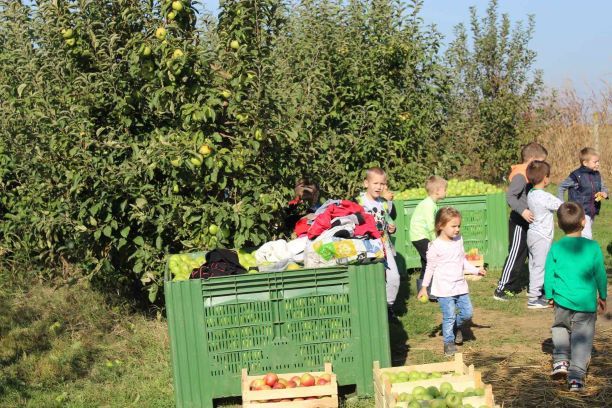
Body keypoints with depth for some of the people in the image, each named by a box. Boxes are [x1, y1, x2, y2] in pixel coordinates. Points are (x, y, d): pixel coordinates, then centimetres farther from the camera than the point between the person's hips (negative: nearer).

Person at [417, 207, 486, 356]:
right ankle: (448, 342, 15)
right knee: (449, 316, -2)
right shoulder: (436, 246, -14)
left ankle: (456, 327, 35)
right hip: (444, 289, -6)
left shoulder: (459, 240, 6)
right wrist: (424, 287, -3)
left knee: (467, 313, 5)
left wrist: (476, 270, 8)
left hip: (460, 286, 6)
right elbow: (430, 267, -6)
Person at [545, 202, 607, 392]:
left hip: (563, 300, 1)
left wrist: (550, 296, 16)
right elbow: (600, 274, 4)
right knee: (582, 337, 6)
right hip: (587, 302, -1)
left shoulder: (556, 248, -3)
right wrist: (602, 296, 17)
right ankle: (576, 375, -1)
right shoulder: (593, 247, -4)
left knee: (560, 327, 26)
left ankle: (561, 359, 11)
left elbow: (549, 275, 2)